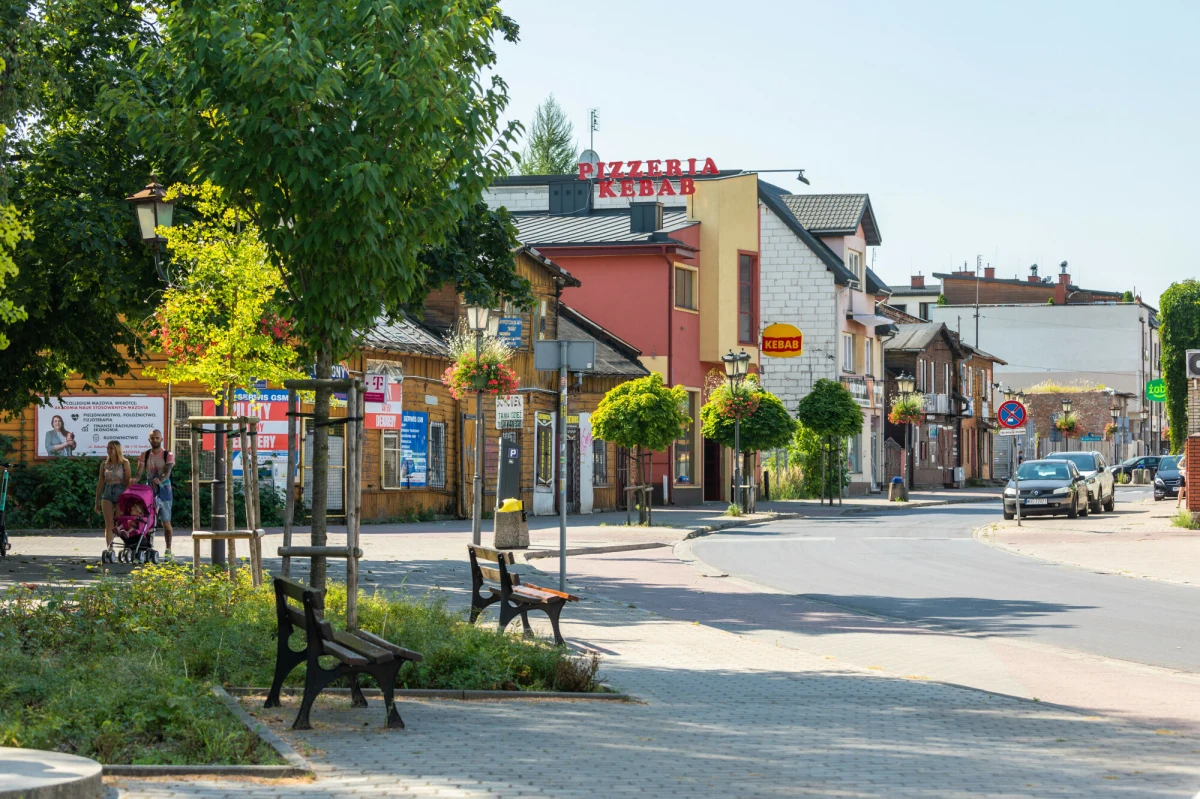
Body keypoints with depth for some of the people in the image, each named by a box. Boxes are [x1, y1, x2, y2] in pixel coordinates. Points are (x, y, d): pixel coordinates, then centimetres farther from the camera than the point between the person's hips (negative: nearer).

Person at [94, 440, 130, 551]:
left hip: (120, 493, -3)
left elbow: (128, 481, -1)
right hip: (107, 493, 3)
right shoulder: (104, 464, 11)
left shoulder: (124, 463, 2)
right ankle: (108, 548, -5)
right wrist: (97, 501, 13)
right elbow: (100, 483, 14)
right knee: (108, 524, -4)